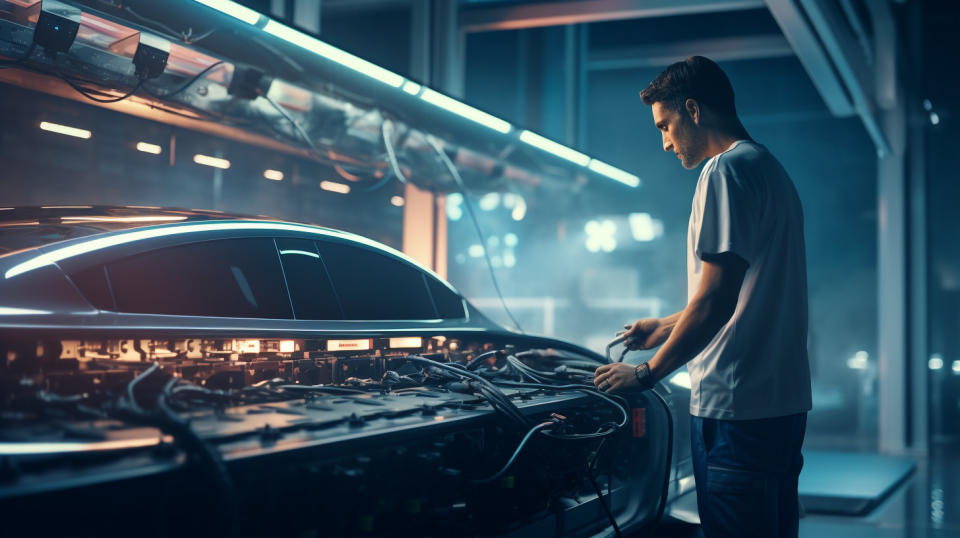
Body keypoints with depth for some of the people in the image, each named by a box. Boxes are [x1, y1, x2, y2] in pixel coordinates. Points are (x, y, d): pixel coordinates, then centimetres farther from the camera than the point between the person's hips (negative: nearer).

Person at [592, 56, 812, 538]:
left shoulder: (728, 170, -13)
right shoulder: (771, 170, 19)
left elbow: (716, 301, -20)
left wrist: (647, 373, -10)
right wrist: (666, 327, 31)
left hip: (737, 405, -10)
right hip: (784, 401, 10)